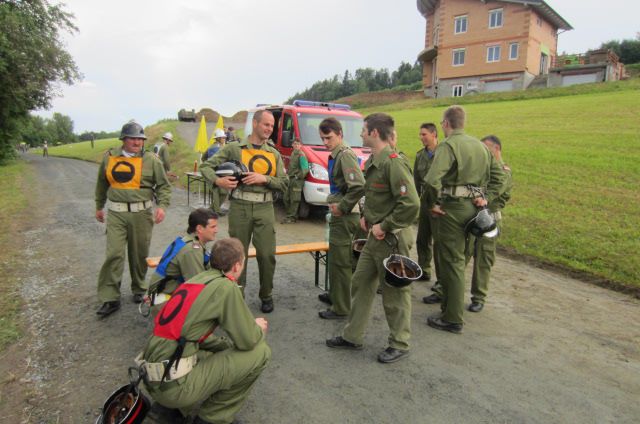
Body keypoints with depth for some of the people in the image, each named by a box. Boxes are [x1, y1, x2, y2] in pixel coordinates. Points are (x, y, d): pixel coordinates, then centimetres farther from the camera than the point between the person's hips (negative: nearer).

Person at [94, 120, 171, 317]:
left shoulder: (151, 159, -1)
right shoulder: (110, 157, 7)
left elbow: (164, 186, 1)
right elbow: (102, 183, 19)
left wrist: (162, 205, -14)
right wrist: (99, 206, 24)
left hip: (141, 213, -1)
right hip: (116, 213, 1)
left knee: (139, 254, 10)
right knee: (114, 254, -6)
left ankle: (139, 289, 29)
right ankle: (110, 299, 2)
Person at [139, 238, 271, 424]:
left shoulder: (197, 279, 11)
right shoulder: (226, 287, -12)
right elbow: (248, 341, -7)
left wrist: (229, 343, 22)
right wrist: (259, 328, 14)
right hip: (174, 383, -8)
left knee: (227, 351, 29)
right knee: (260, 352, -2)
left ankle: (172, 407, 20)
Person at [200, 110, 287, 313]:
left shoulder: (274, 154, 13)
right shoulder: (234, 148, 5)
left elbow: (283, 183, 7)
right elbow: (206, 166, 5)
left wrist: (264, 178, -10)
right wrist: (217, 180, -14)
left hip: (265, 207, 2)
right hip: (240, 206, -1)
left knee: (267, 255, 0)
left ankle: (266, 296, 19)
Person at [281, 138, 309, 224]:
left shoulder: (301, 155, -10)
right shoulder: (293, 153, 17)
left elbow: (305, 169, -17)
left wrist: (299, 176, -16)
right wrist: (288, 173, 14)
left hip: (297, 180, -9)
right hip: (290, 179, 9)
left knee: (294, 199, -6)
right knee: (286, 198, 13)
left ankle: (291, 217, -1)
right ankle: (289, 214, 25)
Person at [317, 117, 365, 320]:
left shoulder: (345, 155, -17)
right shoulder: (335, 155, 13)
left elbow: (359, 187, -28)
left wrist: (342, 207, -19)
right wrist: (335, 202, 14)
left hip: (344, 217, -10)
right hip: (339, 215, 10)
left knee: (340, 262, -1)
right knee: (336, 259, 22)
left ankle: (341, 308, 10)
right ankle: (335, 295, 39)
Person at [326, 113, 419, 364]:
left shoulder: (393, 163, -20)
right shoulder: (372, 162, 10)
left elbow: (411, 204, -27)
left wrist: (384, 226, -20)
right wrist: (367, 216, 10)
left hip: (392, 238, -10)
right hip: (375, 236, 10)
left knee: (395, 293, 6)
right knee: (361, 284, 16)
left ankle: (400, 345, 26)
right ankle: (352, 337, 31)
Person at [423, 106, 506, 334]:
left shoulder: (448, 146, -13)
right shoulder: (479, 145, 14)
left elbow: (432, 180, -27)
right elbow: (499, 175, 16)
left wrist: (432, 204, -13)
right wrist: (487, 197, 8)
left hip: (453, 207, -8)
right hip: (473, 206, 8)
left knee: (452, 262, -1)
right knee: (458, 258, 20)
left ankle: (453, 319, 7)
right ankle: (450, 305, 35)